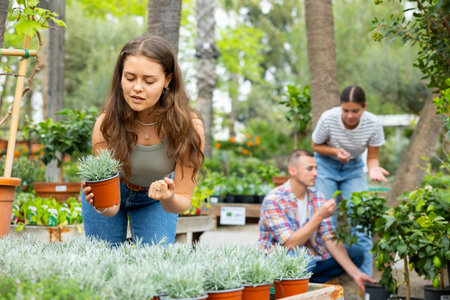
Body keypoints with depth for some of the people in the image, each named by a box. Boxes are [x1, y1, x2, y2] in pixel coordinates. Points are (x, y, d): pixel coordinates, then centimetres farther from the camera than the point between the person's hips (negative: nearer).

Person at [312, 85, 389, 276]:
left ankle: (365, 276, -1)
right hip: (326, 166, -1)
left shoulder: (373, 124, -22)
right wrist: (335, 151, -28)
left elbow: (372, 157, -11)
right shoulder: (328, 119, -26)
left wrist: (374, 169, -34)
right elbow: (316, 146, -8)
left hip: (353, 168, 1)